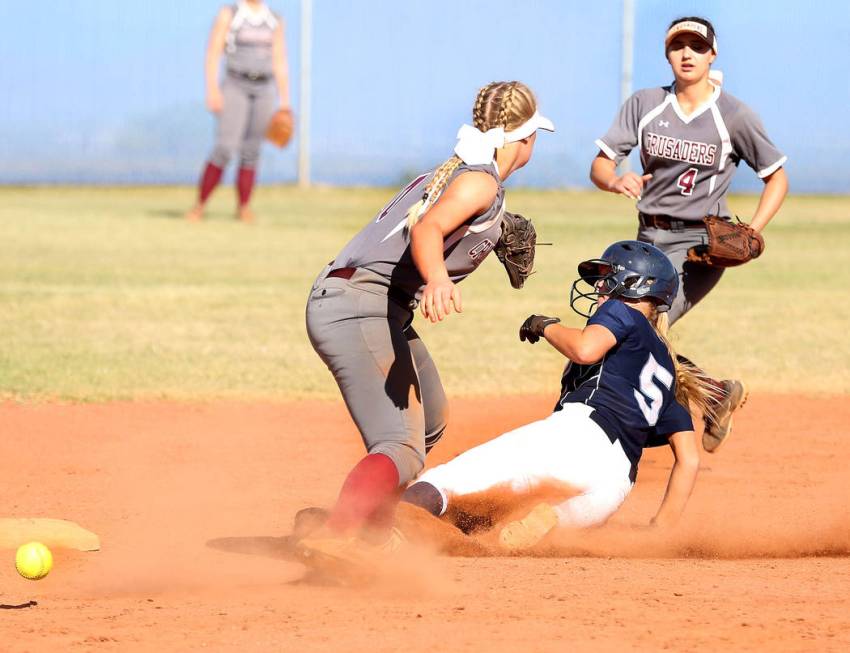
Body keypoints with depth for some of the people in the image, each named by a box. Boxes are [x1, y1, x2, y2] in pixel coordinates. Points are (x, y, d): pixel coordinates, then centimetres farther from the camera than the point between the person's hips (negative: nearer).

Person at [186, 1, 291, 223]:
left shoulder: (275, 21, 11)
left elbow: (280, 63, 12)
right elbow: (212, 54, -4)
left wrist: (285, 101, 8)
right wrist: (212, 90, -14)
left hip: (265, 91, 3)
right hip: (236, 87, -3)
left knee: (251, 152, 1)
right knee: (225, 148, -15)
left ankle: (243, 208, 7)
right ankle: (199, 206, -9)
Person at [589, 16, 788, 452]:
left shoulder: (734, 116, -6)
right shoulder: (645, 104, 2)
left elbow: (776, 176, 2)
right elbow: (600, 165, -3)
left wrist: (750, 234, -12)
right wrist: (616, 181, -27)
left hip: (699, 245, -6)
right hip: (649, 241, 6)